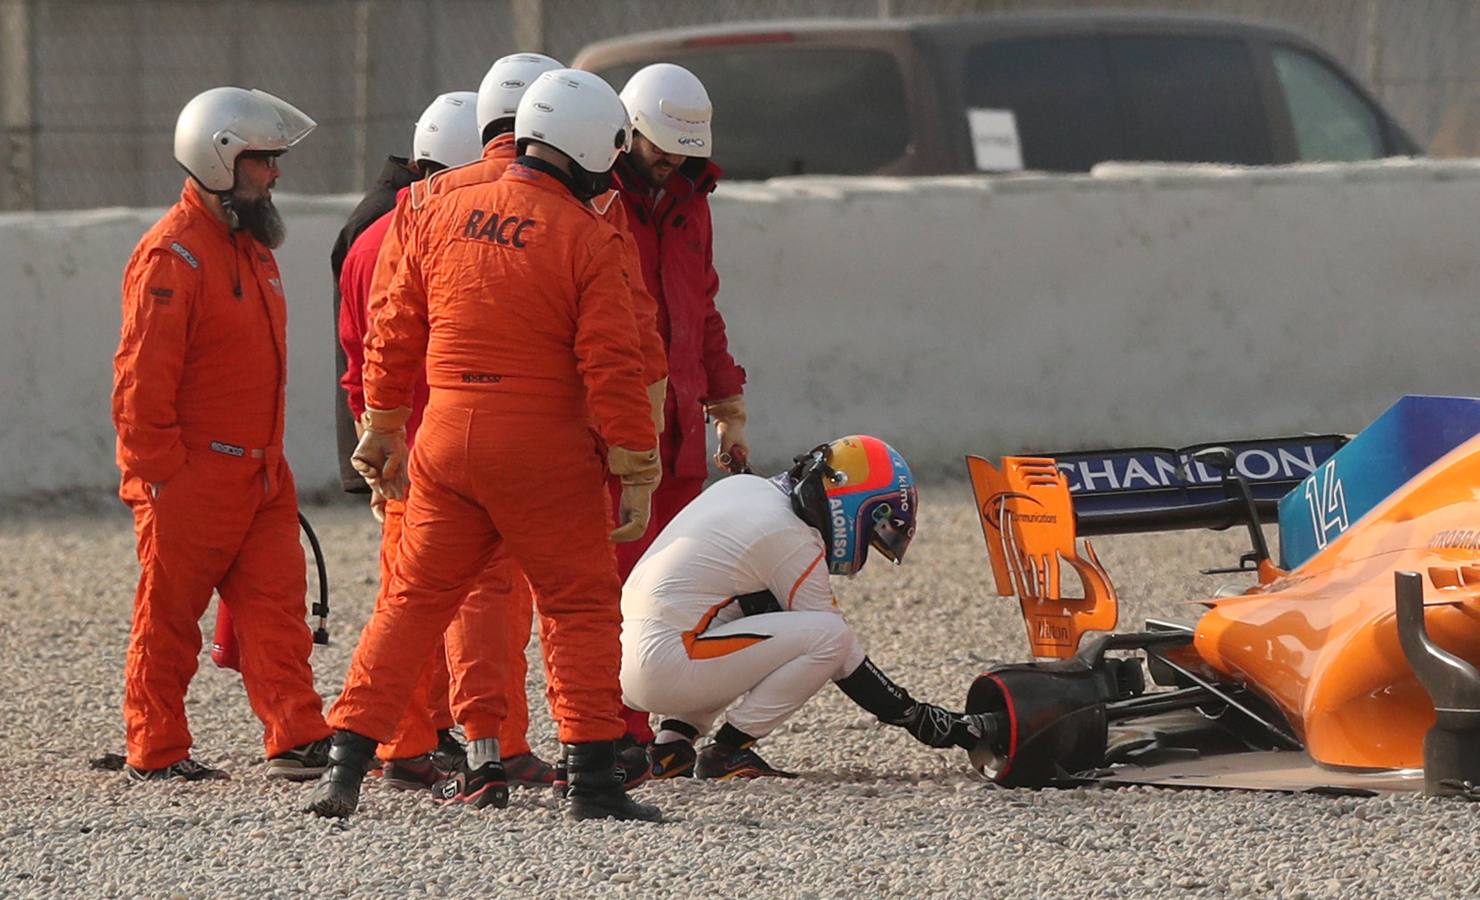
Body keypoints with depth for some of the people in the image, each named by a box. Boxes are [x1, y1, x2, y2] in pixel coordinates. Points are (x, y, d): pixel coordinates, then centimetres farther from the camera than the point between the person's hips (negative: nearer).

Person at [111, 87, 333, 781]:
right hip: (189, 484, -8)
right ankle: (157, 752, 11)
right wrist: (162, 476, -18)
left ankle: (297, 742, -4)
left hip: (257, 480, 8)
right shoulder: (172, 255, -15)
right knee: (168, 619, 2)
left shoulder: (250, 247, 15)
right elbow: (142, 380, -17)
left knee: (276, 606, 0)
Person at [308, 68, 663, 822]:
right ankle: (592, 775, 1)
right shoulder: (587, 240, -9)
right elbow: (612, 366, -12)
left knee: (413, 600, 11)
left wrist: (384, 429, 23)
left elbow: (394, 334, 12)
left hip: (447, 441, 4)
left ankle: (346, 763, 8)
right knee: (580, 607, 5)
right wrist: (637, 473, -6)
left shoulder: (442, 216, 5)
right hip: (544, 455, -4)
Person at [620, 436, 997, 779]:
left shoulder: (744, 486, 15)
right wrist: (920, 720, 1)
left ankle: (672, 744, 16)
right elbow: (847, 665, -7)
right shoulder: (794, 541, -11)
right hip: (665, 665, -9)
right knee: (830, 637, -11)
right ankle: (728, 751, -6)